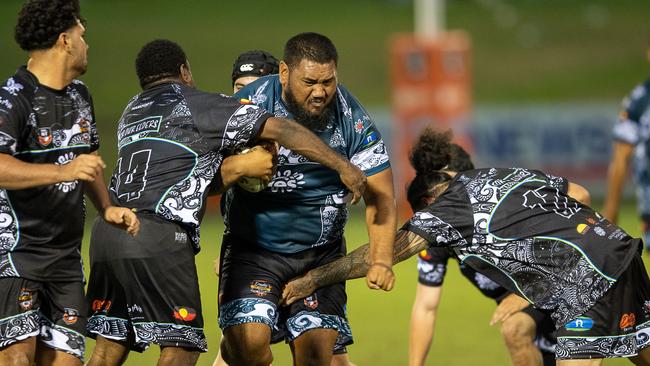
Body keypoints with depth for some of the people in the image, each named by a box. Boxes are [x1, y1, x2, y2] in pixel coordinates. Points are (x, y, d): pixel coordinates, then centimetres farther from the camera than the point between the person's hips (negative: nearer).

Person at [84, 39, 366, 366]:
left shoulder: (131, 112, 25)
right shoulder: (200, 105, 7)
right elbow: (282, 130, 4)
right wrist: (343, 167, 7)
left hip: (108, 228, 6)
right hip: (159, 238, -6)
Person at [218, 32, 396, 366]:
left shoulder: (352, 119, -7)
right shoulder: (251, 104, -13)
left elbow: (380, 195, -5)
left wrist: (381, 261, -16)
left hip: (321, 254, 2)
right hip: (252, 249, -2)